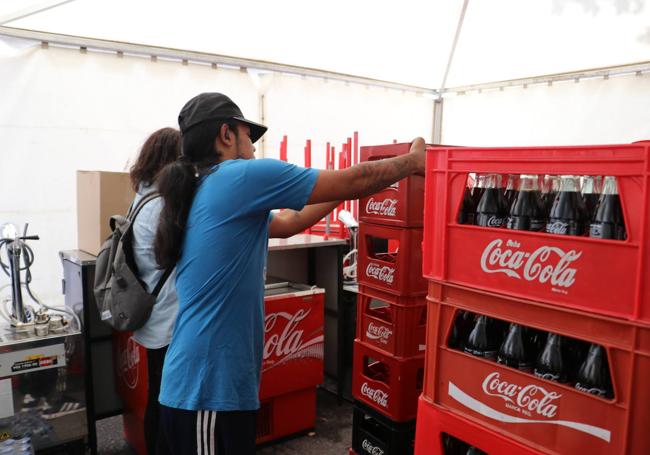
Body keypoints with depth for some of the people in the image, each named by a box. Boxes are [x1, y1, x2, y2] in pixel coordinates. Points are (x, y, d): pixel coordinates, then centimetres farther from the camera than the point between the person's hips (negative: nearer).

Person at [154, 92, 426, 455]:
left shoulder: (200, 194, 13)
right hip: (210, 391, -9)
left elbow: (288, 222, 20)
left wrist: (351, 188, 23)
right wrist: (414, 161, 6)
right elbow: (350, 183, -10)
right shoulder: (241, 175, -15)